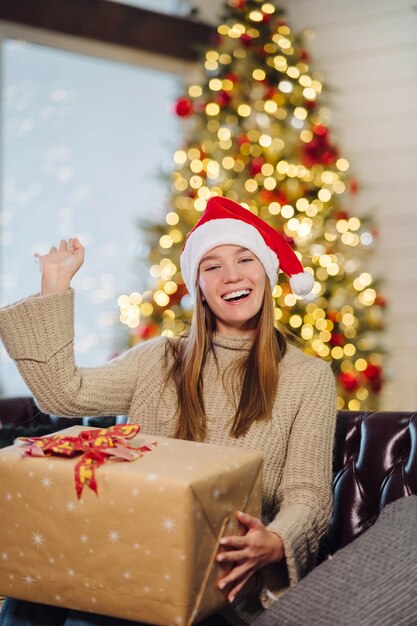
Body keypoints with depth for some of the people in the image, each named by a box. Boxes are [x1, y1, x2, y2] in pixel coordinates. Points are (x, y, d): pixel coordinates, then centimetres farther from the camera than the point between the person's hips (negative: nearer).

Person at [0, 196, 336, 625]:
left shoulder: (309, 377, 6)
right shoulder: (161, 361, 15)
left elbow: (307, 493, 0)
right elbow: (62, 391, 4)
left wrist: (274, 543, -23)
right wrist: (55, 283, 10)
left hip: (224, 575, -3)